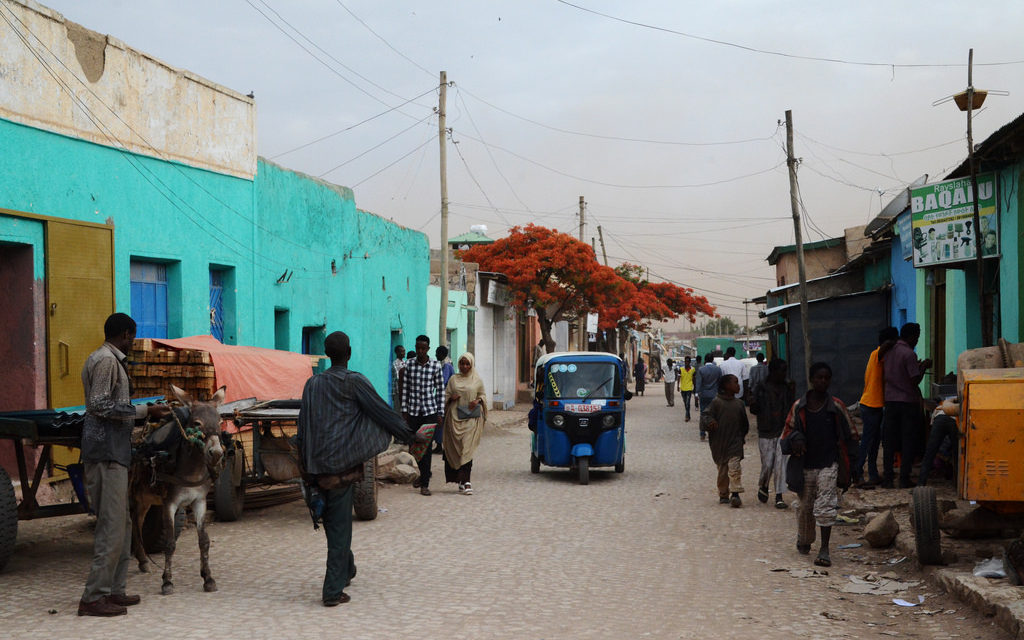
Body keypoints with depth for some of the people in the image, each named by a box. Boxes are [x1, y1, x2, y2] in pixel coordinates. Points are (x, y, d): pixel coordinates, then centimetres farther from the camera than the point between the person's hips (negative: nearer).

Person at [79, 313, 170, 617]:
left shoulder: (110, 360, 20)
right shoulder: (106, 360, -11)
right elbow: (100, 405, -19)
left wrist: (144, 412, 25)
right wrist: (144, 412, -16)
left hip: (112, 452, 11)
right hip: (106, 452, -11)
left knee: (121, 524, 14)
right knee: (112, 526, -10)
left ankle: (114, 591, 19)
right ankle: (93, 597, -8)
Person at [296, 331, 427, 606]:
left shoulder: (312, 384, 7)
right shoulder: (354, 382, -8)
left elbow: (302, 428, 8)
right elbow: (383, 412, -6)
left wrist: (305, 465, 15)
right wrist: (412, 435, 6)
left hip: (316, 465, 5)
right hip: (341, 464, -5)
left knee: (331, 522, 20)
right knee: (340, 526, -1)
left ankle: (346, 569, 37)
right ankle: (333, 591, -1)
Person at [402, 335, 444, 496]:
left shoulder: (436, 366, -3)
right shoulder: (409, 365, 2)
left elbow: (440, 390, 1)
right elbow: (405, 389, 6)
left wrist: (440, 413, -2)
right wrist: (404, 411, 4)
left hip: (430, 411, -3)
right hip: (413, 411, 3)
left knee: (427, 446, -5)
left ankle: (425, 484, -2)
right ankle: (423, 473, 35)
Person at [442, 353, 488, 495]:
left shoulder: (477, 380, 8)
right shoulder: (453, 379, 10)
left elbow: (483, 395, 15)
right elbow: (445, 395, 13)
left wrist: (478, 401, -6)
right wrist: (451, 398, -9)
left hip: (471, 418, -2)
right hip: (455, 417, 2)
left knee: (467, 449, -11)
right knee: (455, 449, -1)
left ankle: (464, 481, -13)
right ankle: (465, 481, 9)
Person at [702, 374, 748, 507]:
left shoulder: (739, 403, 8)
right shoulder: (716, 402, -5)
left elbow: (745, 424, 18)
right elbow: (705, 416, -11)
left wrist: (741, 436, 9)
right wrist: (709, 422, -31)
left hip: (735, 442, 2)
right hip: (719, 443, -2)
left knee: (734, 466, -14)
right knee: (723, 470, 7)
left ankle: (735, 494, -15)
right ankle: (723, 495, 20)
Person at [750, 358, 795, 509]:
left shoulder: (787, 387, 5)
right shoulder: (761, 388, -1)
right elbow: (754, 410, 2)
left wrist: (792, 394, -9)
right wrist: (753, 404, -20)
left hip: (783, 431, 2)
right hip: (766, 433, -2)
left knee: (781, 463, -6)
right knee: (767, 465, -1)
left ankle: (779, 497, -1)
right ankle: (763, 487, 29)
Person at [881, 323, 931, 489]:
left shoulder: (888, 351, 7)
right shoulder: (909, 354, -14)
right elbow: (915, 380, -16)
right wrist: (923, 367, 1)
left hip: (890, 400, 5)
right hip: (908, 401, -5)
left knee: (889, 442, 8)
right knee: (908, 442, 2)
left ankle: (887, 478, 8)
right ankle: (904, 479, 2)